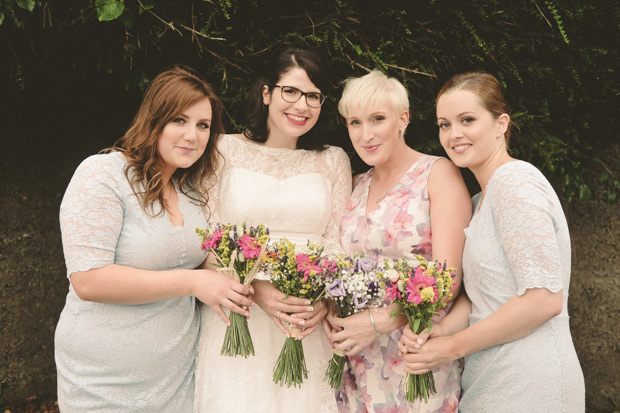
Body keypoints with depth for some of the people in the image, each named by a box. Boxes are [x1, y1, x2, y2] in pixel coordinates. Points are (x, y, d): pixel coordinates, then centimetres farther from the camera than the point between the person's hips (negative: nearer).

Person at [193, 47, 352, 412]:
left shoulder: (334, 161, 11)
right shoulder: (226, 151, 4)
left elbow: (338, 246, 8)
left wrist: (325, 300, -11)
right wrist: (256, 289, -16)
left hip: (309, 330, 2)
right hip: (235, 330, -1)